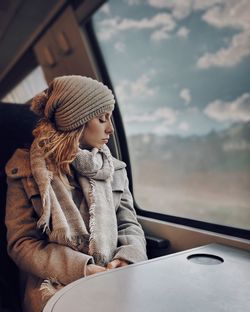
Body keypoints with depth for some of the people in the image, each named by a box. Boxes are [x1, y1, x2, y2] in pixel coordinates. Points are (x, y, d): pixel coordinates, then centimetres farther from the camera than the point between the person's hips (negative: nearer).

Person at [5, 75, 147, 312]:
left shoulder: (114, 168, 10)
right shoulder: (25, 169, -2)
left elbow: (129, 225, 11)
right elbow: (21, 243, -4)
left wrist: (127, 259, -11)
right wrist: (81, 270, -16)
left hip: (112, 280, 4)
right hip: (55, 285, -4)